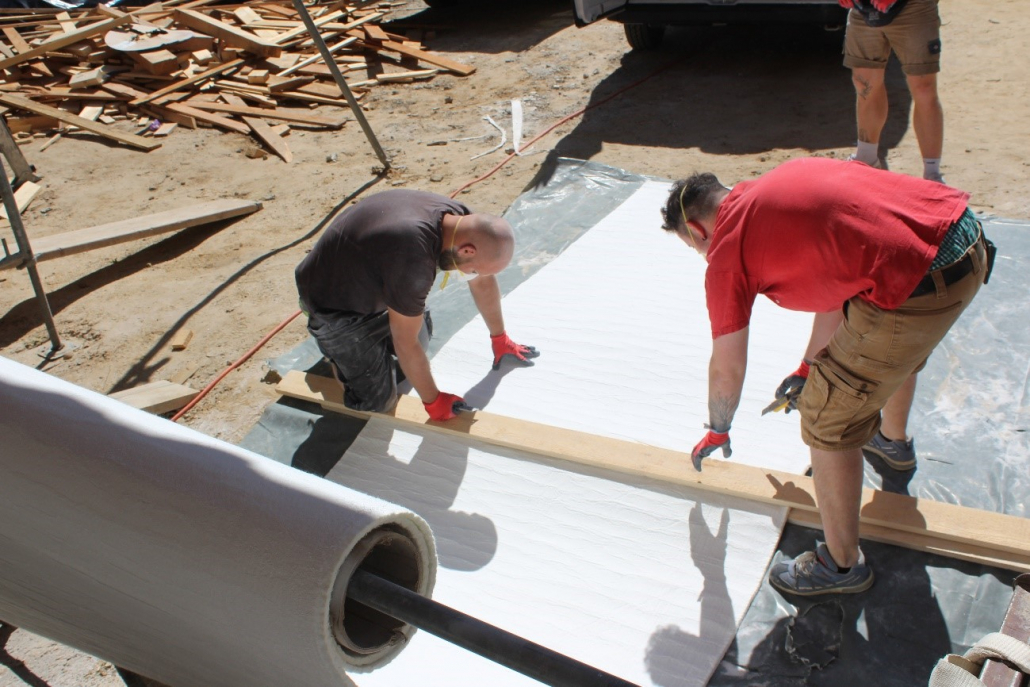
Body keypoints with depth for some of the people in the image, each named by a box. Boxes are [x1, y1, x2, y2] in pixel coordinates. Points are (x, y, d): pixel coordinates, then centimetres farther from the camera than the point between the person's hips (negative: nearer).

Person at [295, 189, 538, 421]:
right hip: (333, 304, -8)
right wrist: (433, 401, -15)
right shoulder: (413, 260, -41)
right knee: (377, 400, -6)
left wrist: (499, 339, 14)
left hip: (372, 286, 8)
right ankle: (334, 349, 16)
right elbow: (406, 343, -28)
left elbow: (483, 281, 4)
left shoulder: (462, 222, -16)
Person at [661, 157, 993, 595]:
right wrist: (810, 367, 39)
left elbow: (727, 370, 9)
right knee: (897, 346, 39)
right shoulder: (773, 189, 21)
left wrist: (717, 433, 28)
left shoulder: (726, 257, -1)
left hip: (915, 284, -9)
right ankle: (894, 439, 69)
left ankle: (842, 564, 26)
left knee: (828, 421, 8)